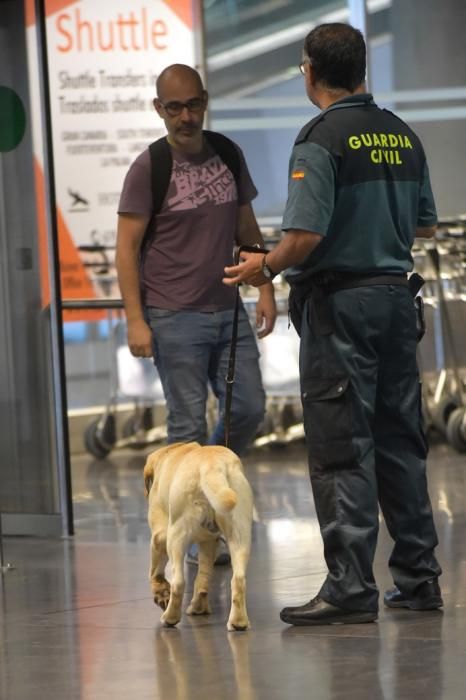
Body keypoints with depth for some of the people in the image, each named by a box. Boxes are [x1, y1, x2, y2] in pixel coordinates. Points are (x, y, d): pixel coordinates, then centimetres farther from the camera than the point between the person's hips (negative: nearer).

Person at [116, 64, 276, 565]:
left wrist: (265, 288, 8)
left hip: (229, 311, 5)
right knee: (188, 424, -2)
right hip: (175, 317, -5)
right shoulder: (149, 168, -6)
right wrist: (136, 320, -13)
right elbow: (127, 248, -7)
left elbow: (246, 229, 17)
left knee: (248, 408, 4)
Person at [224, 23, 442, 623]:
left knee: (342, 450, -5)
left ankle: (351, 586, -7)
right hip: (396, 296, 7)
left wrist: (266, 267, -2)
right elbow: (425, 225, 18)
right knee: (401, 443, 13)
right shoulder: (403, 136, 9)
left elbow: (305, 236, -20)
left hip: (338, 303, -7)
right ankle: (418, 577, 16)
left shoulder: (322, 139, -13)